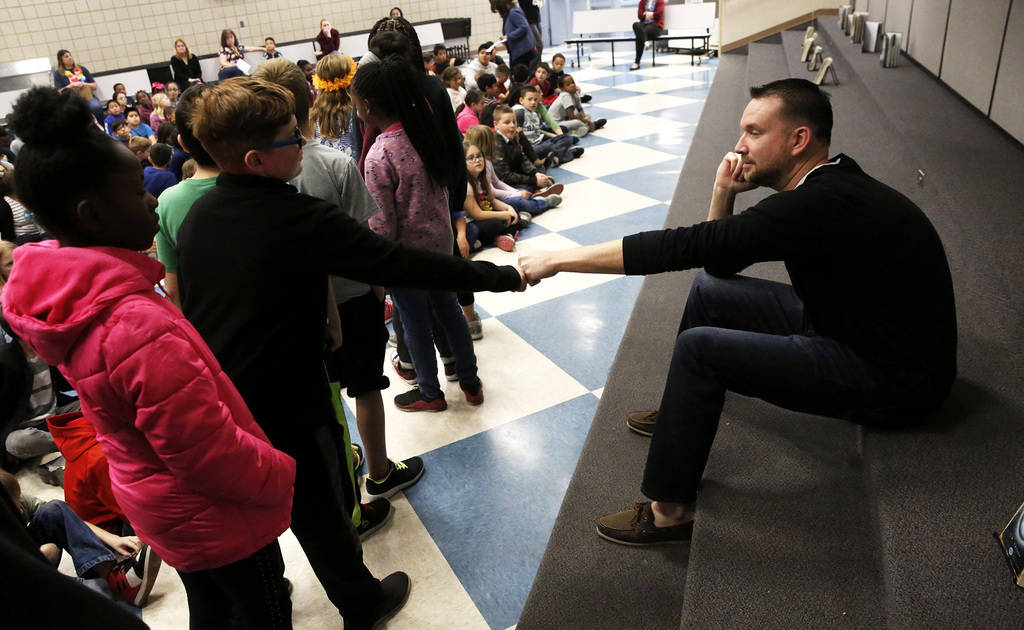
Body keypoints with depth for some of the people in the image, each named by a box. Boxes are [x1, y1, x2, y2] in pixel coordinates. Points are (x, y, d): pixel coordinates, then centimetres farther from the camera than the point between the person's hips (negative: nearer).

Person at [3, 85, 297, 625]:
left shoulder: (60, 296, -7)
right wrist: (282, 475, -14)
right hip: (214, 516, -8)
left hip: (160, 503, 8)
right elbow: (212, 454, -30)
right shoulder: (137, 326, -37)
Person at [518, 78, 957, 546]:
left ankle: (670, 511, -6)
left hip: (894, 380, -10)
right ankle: (680, 411, 28)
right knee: (709, 289, 9)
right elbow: (720, 263, 8)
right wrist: (723, 195, -10)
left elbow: (683, 246, -32)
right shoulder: (827, 186, 3)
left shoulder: (822, 204, -28)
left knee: (699, 347, -21)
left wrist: (557, 260, -27)